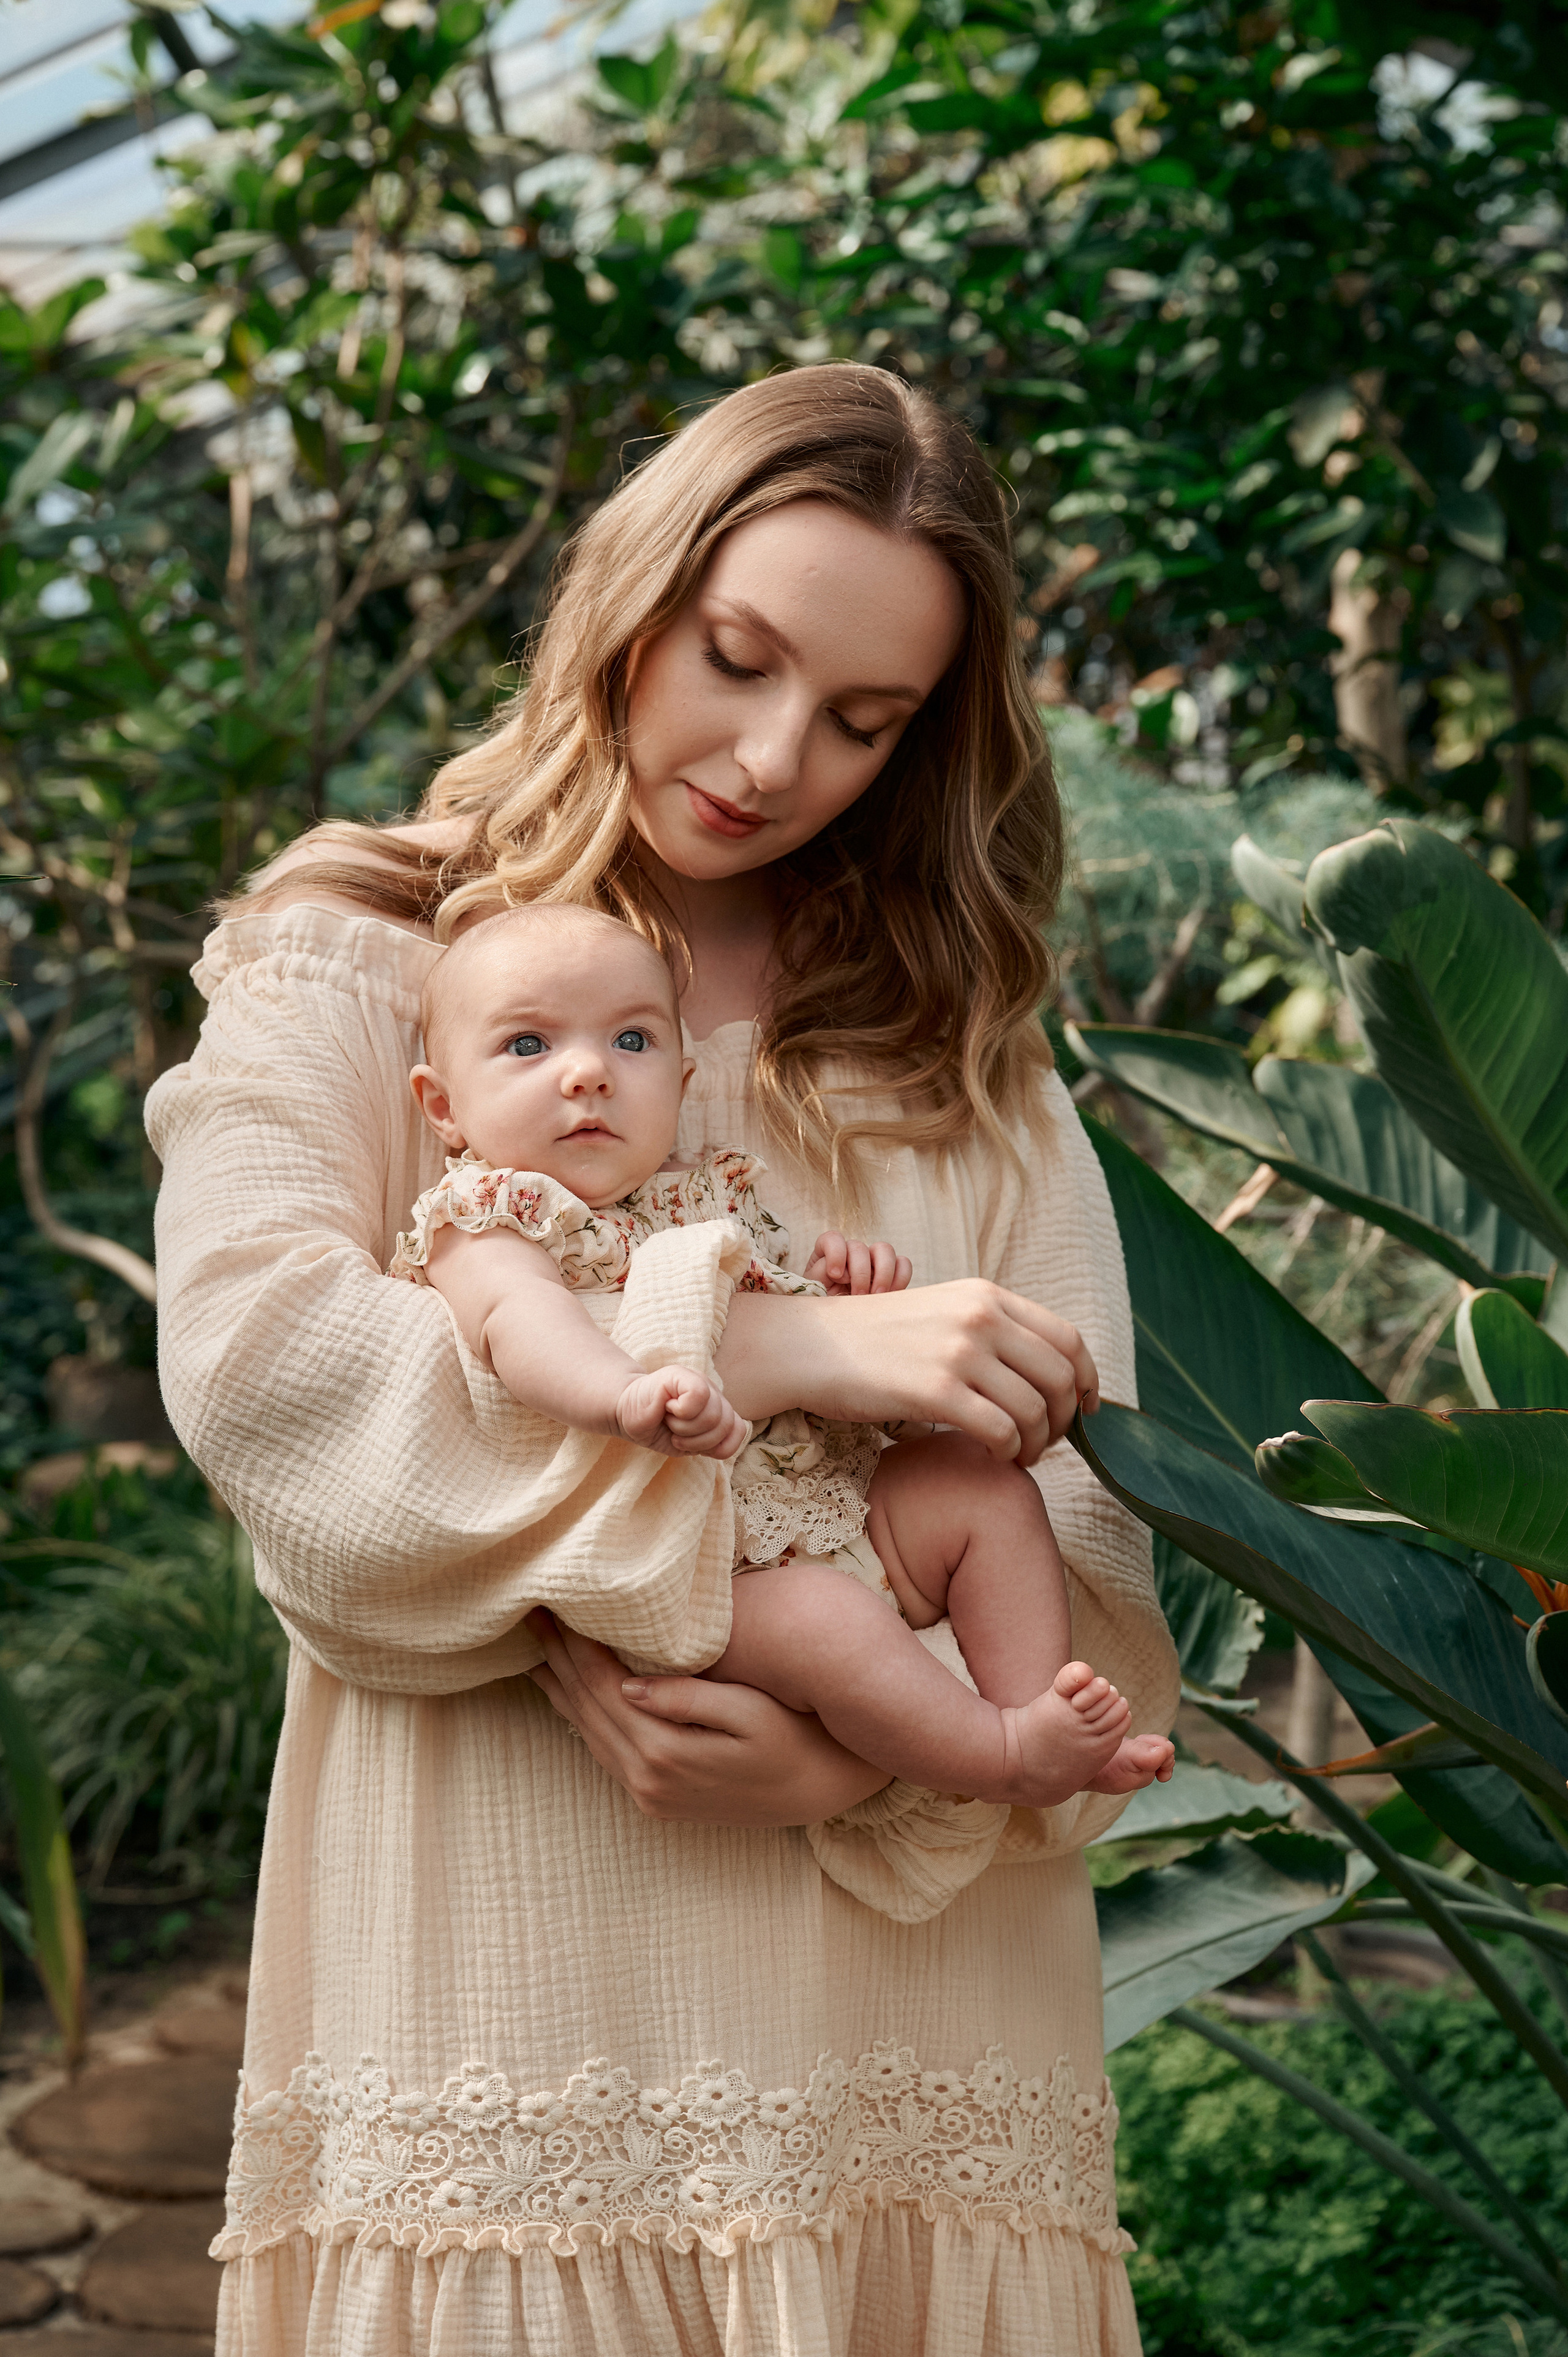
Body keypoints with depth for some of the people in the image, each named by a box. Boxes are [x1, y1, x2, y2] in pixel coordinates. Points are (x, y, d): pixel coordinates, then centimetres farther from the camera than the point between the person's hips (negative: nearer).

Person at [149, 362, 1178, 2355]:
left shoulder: (967, 1065, 14)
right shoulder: (358, 963, 7)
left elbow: (1096, 1553, 5)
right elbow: (252, 1350, -12)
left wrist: (887, 1744, -15)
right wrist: (767, 1344, -19)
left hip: (901, 1980, 3)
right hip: (493, 1992, -2)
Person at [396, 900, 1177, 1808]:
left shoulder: (712, 1196, 15)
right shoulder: (487, 1222, -7)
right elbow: (519, 1315, -32)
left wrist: (856, 1282, 1)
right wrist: (628, 1394, -54)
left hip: (833, 1499, 8)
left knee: (989, 1489, -1)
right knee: (814, 1617, -32)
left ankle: (1038, 1705, -8)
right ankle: (1007, 1754, -22)